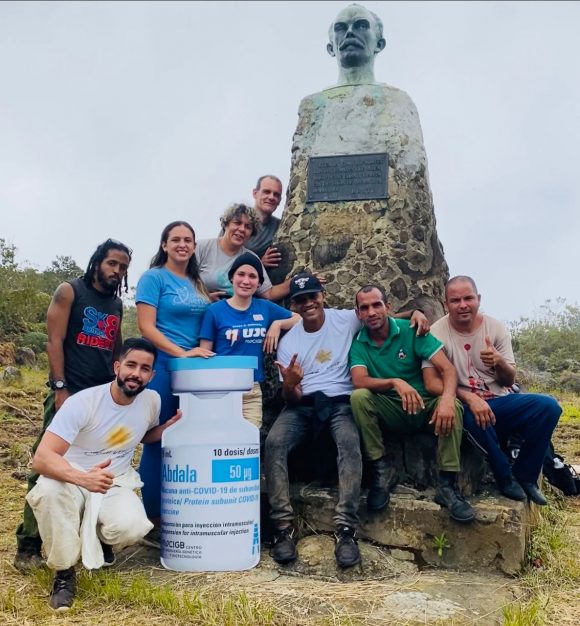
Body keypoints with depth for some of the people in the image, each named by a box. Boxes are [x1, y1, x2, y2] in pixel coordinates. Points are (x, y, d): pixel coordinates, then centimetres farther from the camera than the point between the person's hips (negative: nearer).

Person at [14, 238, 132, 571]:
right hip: (69, 393, -5)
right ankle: (29, 545, 4)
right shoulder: (69, 291, 0)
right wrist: (60, 388, -13)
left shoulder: (117, 305, 15)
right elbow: (55, 341, -6)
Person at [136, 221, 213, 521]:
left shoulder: (196, 282, 16)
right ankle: (152, 514, 9)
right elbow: (146, 327, -13)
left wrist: (204, 351, 2)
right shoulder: (153, 277, -4)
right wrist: (182, 352, -22)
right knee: (158, 440, -2)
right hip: (163, 366, -7)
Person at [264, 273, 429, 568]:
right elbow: (291, 399, 4)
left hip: (340, 402, -1)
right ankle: (284, 527, -25)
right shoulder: (289, 342, 6)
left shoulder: (346, 319, 4)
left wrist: (414, 312, -8)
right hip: (302, 405, 1)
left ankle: (346, 529, -32)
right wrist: (289, 384, -22)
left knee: (349, 442, -34)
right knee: (274, 442, -29)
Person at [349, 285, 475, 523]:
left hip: (425, 407, 0)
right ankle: (380, 470, -18)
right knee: (359, 397, -28)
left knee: (453, 405, -31)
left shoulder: (411, 331, -7)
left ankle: (447, 484, -22)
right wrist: (394, 382, -38)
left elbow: (448, 369, -15)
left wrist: (446, 399, -36)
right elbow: (359, 381, -19)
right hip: (389, 413, 0)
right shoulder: (358, 343, -2)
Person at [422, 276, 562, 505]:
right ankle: (505, 477, -11)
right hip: (467, 407, -4)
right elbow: (431, 383, -17)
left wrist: (499, 362, -22)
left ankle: (524, 475, -1)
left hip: (499, 401, 4)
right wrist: (469, 398, -32)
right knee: (472, 416, -38)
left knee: (548, 406, -20)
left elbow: (509, 381, 2)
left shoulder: (496, 328, 0)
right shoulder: (437, 333, -9)